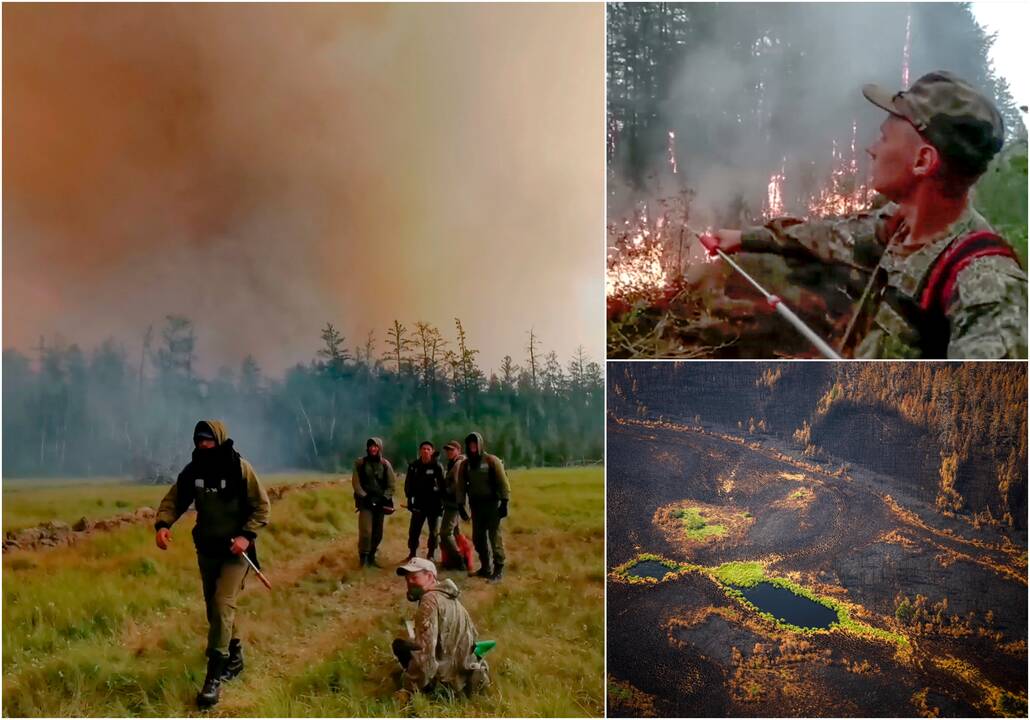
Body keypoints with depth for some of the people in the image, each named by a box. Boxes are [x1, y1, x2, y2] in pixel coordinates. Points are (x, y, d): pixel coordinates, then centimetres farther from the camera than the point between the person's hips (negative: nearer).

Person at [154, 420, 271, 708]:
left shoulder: (240, 468, -14)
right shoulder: (193, 470, -3)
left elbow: (262, 506, -10)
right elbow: (173, 500, 3)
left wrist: (246, 535, -22)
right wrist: (162, 525, -17)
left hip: (235, 550, -5)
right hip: (207, 549, 5)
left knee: (223, 606, -15)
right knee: (214, 608, 17)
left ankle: (215, 675, -10)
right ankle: (234, 658, 40)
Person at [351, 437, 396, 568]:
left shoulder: (385, 464, 5)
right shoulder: (360, 463, 1)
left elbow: (392, 484, 5)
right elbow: (356, 482, -2)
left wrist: (384, 498, -7)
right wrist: (364, 497, -10)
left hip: (380, 502, 3)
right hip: (365, 502, -3)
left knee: (377, 533, 6)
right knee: (366, 531, -15)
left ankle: (371, 557, 20)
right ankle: (363, 558, -4)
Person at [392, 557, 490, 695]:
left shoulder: (430, 601, -20)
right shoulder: (446, 595, 9)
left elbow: (425, 651, -26)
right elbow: (472, 632, 18)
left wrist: (409, 689, -18)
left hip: (449, 678, -9)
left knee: (400, 645, -1)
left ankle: (432, 689, -2)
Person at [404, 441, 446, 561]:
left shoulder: (437, 466, -5)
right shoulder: (414, 466, 3)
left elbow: (442, 485, -7)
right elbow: (408, 483, 6)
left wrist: (441, 501, -12)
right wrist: (409, 497, -3)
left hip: (434, 504, -2)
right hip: (419, 503, 2)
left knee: (434, 531, 5)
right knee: (414, 530, 3)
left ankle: (431, 555, 16)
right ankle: (412, 554, 15)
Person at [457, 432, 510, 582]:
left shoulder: (492, 461, -6)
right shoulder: (465, 464, 7)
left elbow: (502, 482, -8)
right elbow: (461, 486, 10)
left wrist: (504, 503, -13)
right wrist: (460, 505, 5)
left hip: (492, 504, -5)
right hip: (475, 505, 5)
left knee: (495, 537, -6)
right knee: (478, 538, 9)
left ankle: (499, 568, 0)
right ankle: (485, 567, 22)